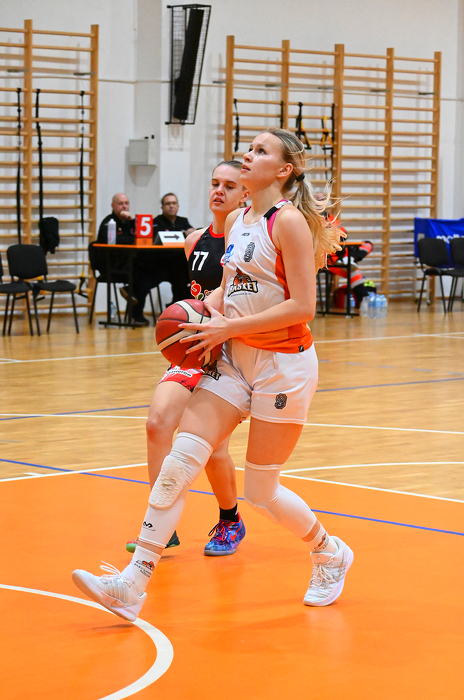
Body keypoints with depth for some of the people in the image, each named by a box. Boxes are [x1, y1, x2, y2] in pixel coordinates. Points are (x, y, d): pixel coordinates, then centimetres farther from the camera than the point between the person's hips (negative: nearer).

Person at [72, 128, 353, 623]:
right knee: (178, 463, -7)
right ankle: (132, 585, -9)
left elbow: (302, 306, -19)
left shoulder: (288, 221, -14)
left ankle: (330, 555, 30)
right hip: (233, 360, 7)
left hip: (284, 364, -7)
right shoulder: (236, 222, 10)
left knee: (261, 491, 2)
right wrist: (205, 305, 3)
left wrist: (229, 327, -19)